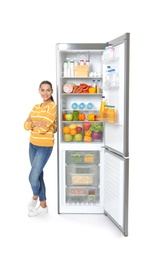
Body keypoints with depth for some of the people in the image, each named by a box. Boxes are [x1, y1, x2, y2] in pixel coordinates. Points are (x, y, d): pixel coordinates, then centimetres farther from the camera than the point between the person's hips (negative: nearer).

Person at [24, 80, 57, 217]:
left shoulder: (53, 106, -12)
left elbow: (44, 128, -21)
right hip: (33, 144, 7)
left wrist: (32, 123, -4)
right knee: (38, 175, 13)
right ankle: (43, 205, 28)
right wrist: (35, 124, -17)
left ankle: (35, 197, 25)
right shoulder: (36, 107, 10)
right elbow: (26, 125, 2)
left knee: (33, 177, -7)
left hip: (45, 146, -7)